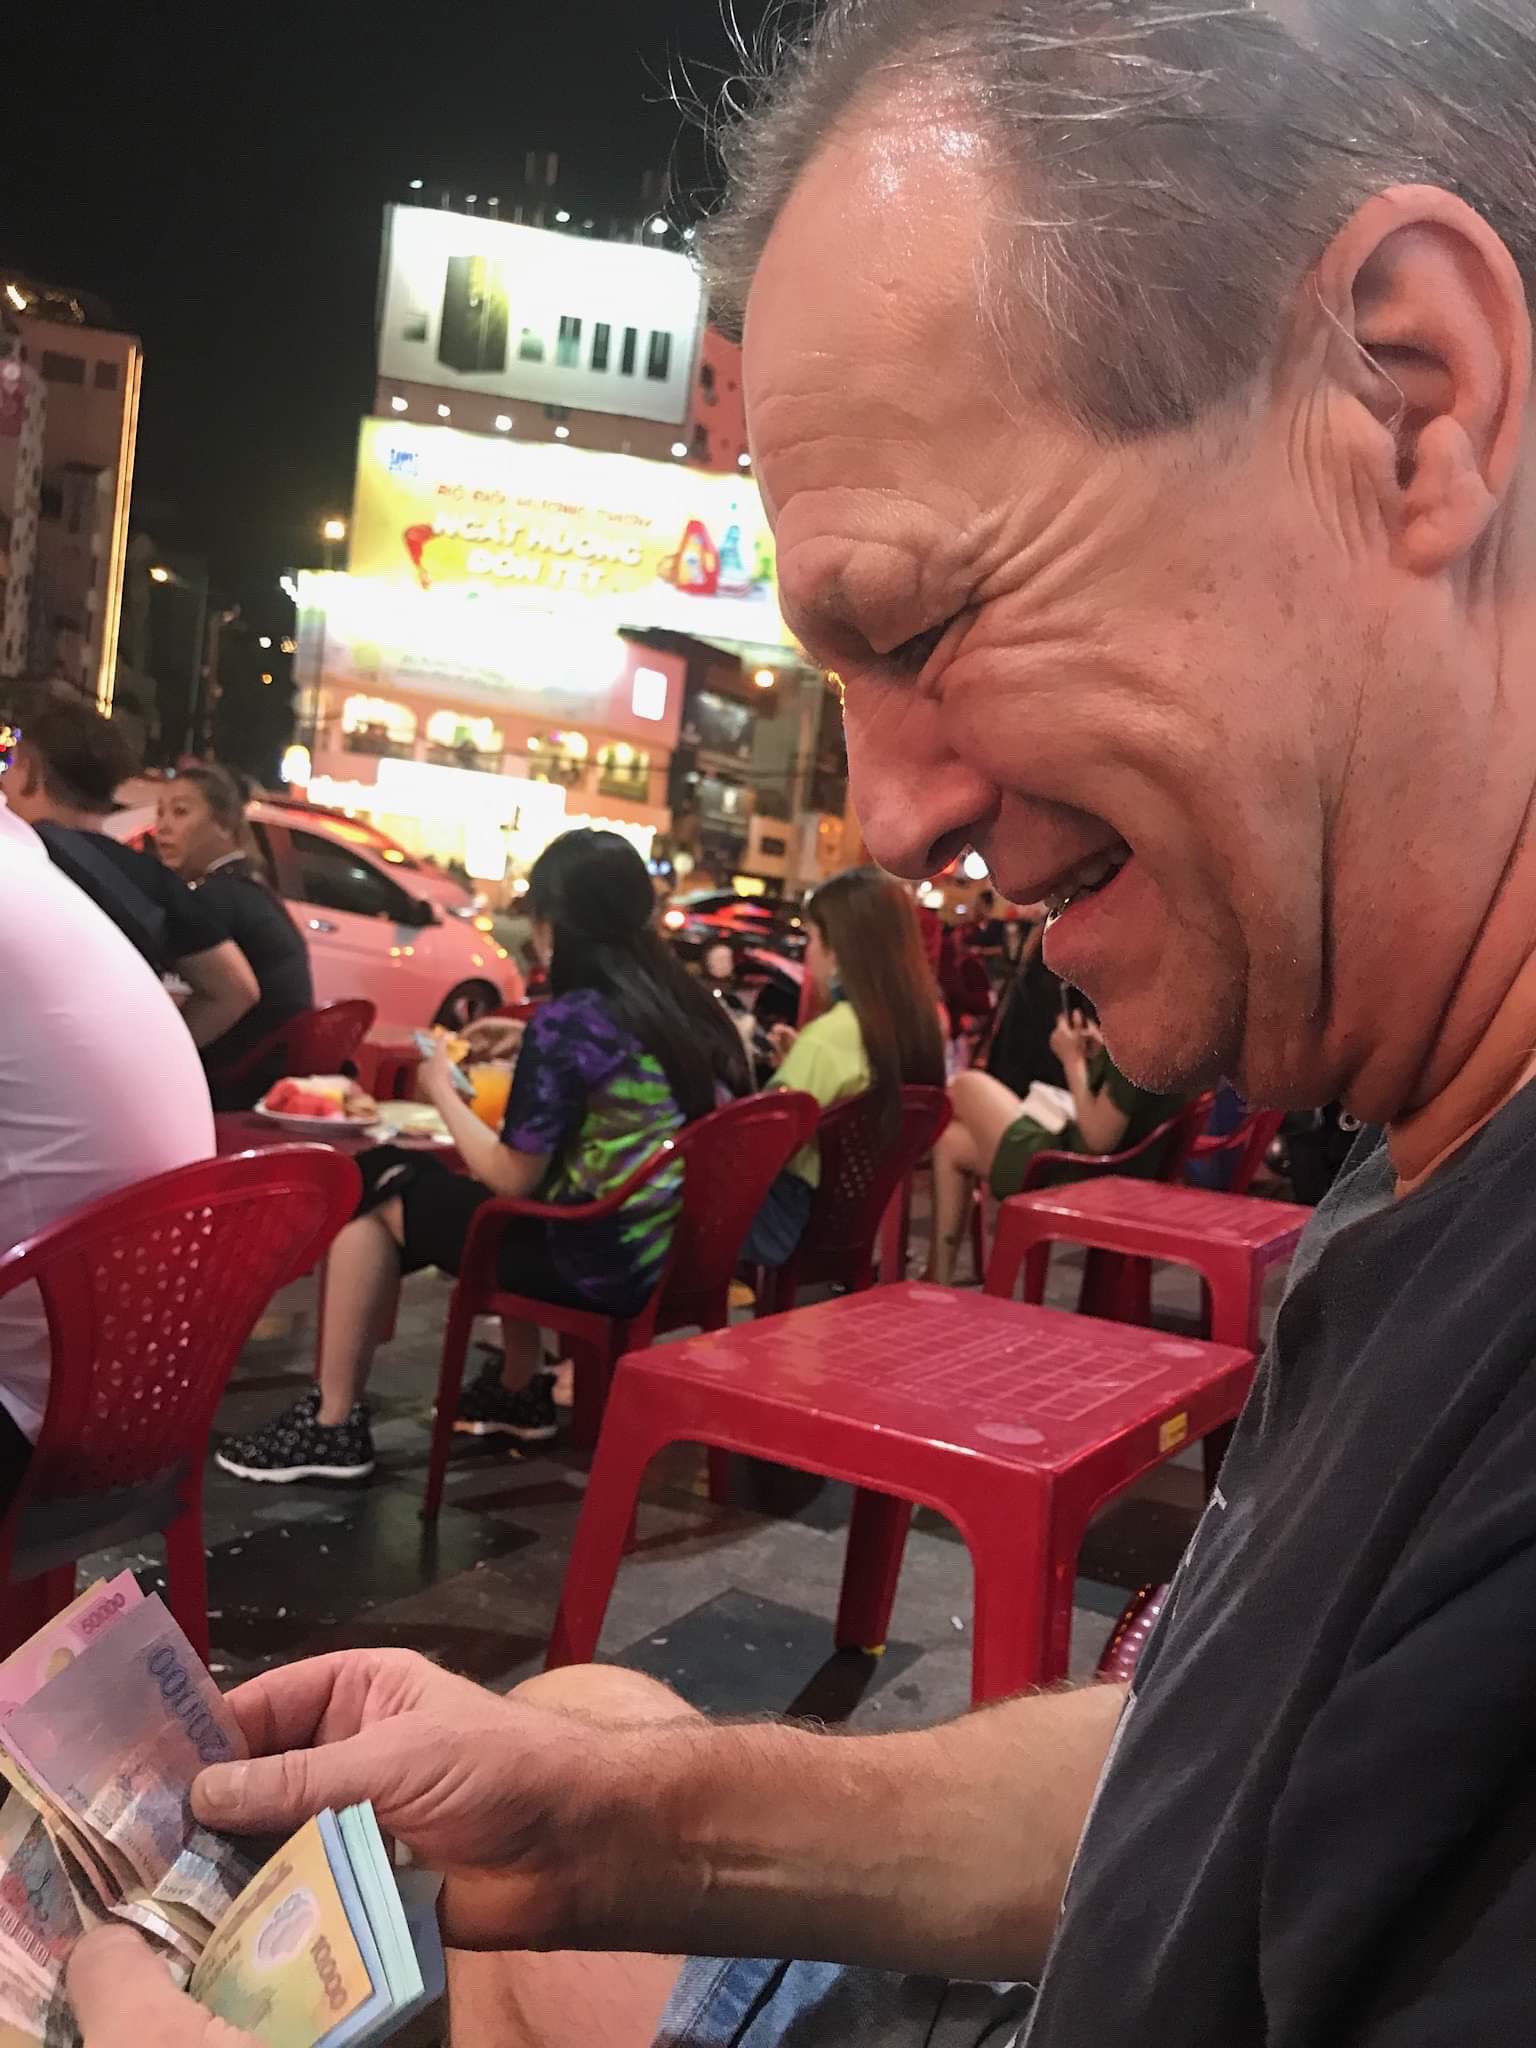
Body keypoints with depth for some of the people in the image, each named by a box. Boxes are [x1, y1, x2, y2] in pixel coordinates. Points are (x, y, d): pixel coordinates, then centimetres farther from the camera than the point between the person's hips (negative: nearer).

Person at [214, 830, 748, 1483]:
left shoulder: (567, 1020, -18)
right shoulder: (685, 1002, 4)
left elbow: (512, 1178, -12)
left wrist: (443, 1092, 3)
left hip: (601, 1265, -8)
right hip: (674, 1250, 8)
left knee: (374, 1186, 8)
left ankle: (332, 1424, 14)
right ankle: (520, 1392, 39)